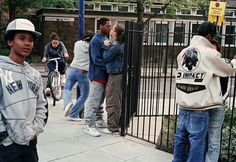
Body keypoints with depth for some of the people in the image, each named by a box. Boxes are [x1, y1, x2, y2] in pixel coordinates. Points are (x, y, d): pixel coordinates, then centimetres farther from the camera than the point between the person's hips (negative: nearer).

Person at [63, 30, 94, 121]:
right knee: (84, 95, 11)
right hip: (83, 72, -3)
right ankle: (73, 114, 8)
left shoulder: (77, 43, 9)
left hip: (73, 69, 3)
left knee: (67, 88, 22)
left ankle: (67, 103, -8)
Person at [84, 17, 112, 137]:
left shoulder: (106, 38, 12)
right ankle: (89, 125, 1)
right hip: (97, 75, -9)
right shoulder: (96, 41, -15)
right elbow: (96, 60, -19)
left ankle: (99, 120, 30)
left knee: (100, 100, 18)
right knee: (93, 101, -5)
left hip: (104, 75, 9)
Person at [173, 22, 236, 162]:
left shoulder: (183, 53, 6)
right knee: (197, 144, 5)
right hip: (199, 111, -6)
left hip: (183, 108, 6)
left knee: (180, 140, 17)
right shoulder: (210, 54, -10)